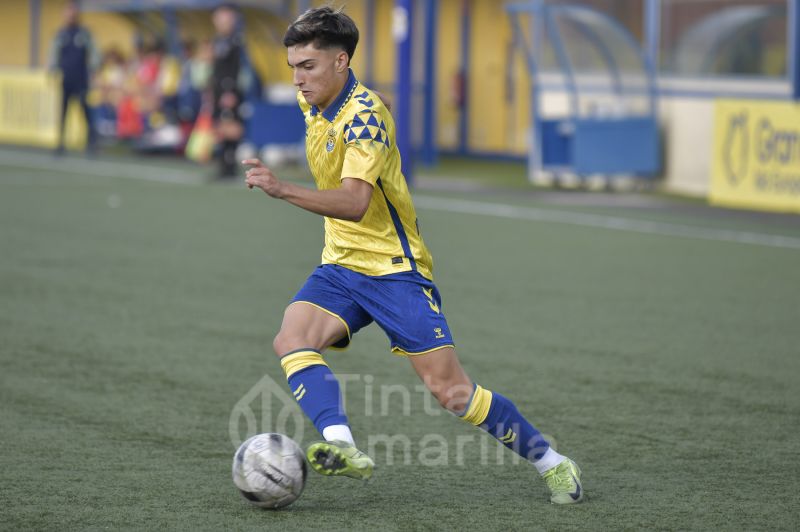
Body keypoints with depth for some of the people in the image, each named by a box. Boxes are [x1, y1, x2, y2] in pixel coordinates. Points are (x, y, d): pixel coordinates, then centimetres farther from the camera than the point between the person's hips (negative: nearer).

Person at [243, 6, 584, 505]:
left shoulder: (364, 115, -21)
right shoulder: (313, 103, 5)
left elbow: (355, 202, -33)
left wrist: (284, 190, -43)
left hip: (394, 268, -8)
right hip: (341, 265, 8)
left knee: (450, 388, -8)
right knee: (292, 339, -23)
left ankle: (550, 461, 8)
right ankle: (342, 445, -37)